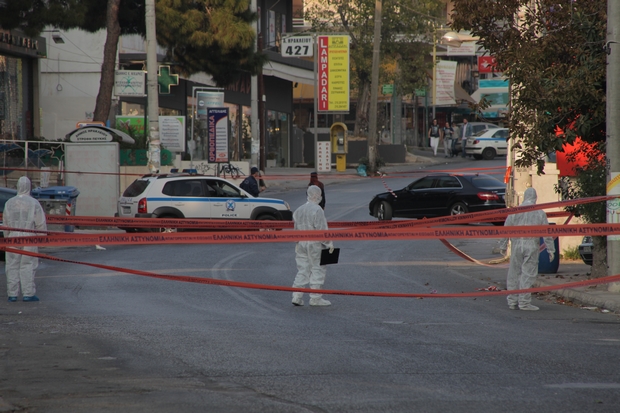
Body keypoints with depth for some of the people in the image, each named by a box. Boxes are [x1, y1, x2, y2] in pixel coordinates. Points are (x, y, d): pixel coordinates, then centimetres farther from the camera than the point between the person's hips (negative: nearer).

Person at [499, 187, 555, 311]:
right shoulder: (540, 213, 1)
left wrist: (503, 245, 12)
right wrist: (551, 250, 5)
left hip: (516, 246, 2)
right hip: (532, 247, -2)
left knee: (514, 274, 10)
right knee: (528, 274, 0)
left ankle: (512, 301, 13)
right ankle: (524, 302, -2)